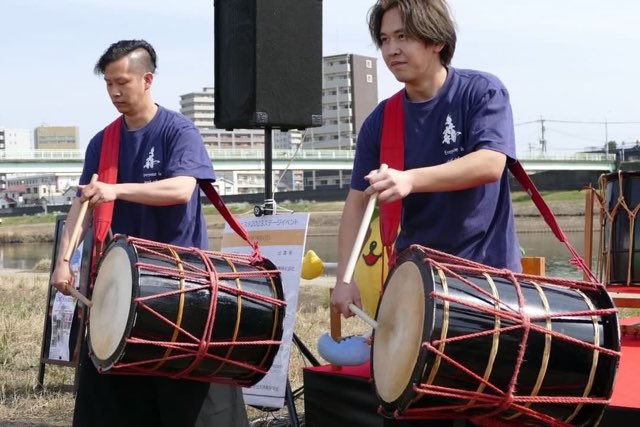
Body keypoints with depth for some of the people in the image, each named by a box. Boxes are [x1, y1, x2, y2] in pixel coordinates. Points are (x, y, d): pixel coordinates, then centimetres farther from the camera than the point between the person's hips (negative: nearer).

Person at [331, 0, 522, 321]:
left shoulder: (482, 93, -8)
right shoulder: (380, 122, 2)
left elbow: (490, 164, -23)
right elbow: (358, 201, 3)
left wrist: (412, 180, -37)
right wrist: (345, 278, -11)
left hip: (487, 268, -3)